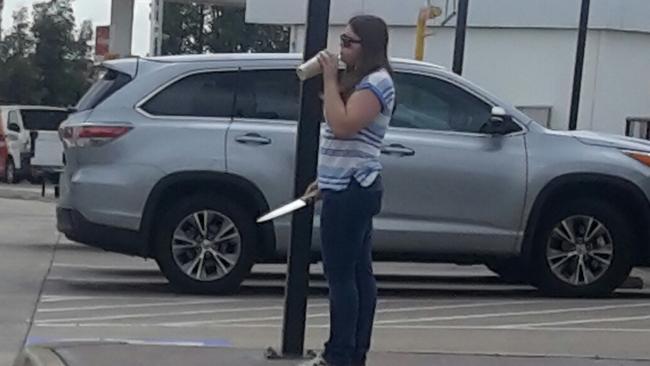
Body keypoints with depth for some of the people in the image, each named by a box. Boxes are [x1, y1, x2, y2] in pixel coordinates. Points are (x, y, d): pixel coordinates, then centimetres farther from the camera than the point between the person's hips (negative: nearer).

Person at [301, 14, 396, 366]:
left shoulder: (377, 81, -13)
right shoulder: (360, 80, 20)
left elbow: (342, 126, -24)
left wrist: (330, 79, -16)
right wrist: (326, 179, 20)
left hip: (351, 190, -10)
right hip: (351, 188, 10)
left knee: (340, 274, -8)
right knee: (358, 272, 9)